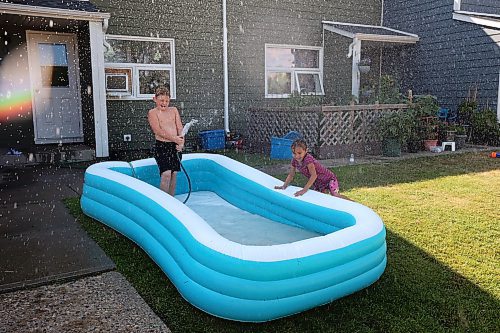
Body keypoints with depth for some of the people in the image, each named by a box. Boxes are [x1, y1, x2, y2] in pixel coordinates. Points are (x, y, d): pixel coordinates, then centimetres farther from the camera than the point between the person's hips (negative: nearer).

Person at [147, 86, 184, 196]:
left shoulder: (174, 110, 12)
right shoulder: (152, 113, -1)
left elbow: (180, 127, 6)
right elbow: (158, 130, -12)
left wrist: (181, 142, -10)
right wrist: (173, 138, -21)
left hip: (175, 146, 5)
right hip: (162, 146, -5)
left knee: (174, 173, 8)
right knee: (166, 173, -15)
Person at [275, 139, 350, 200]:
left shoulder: (308, 159, -31)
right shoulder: (294, 160, -9)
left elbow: (314, 175, -39)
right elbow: (291, 175, 1)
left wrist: (304, 190, -44)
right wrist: (284, 186, -13)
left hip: (329, 178, -8)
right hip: (317, 183, 8)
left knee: (335, 195, -21)